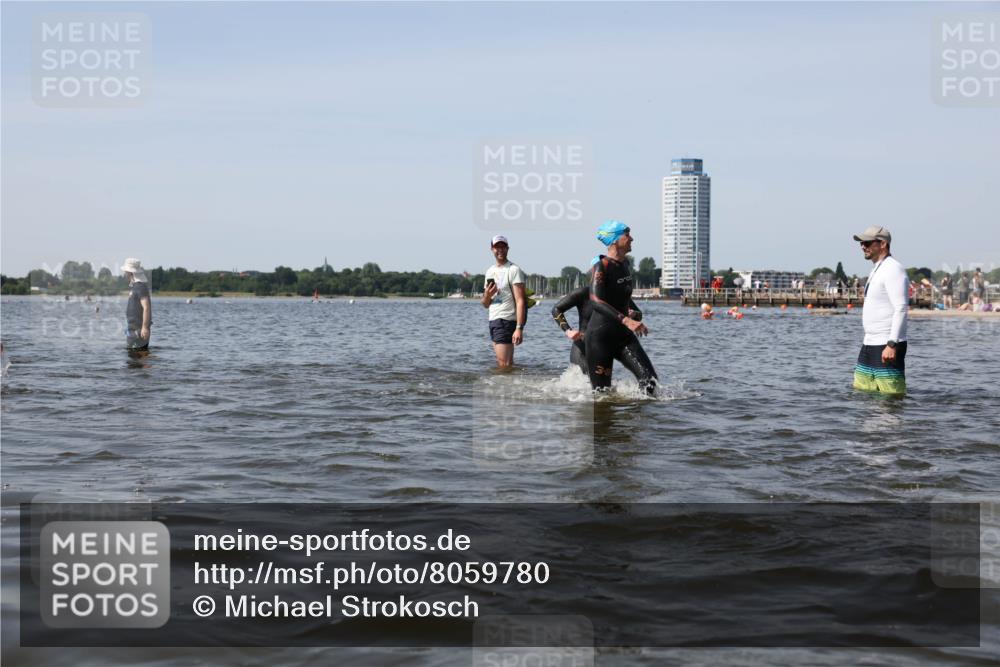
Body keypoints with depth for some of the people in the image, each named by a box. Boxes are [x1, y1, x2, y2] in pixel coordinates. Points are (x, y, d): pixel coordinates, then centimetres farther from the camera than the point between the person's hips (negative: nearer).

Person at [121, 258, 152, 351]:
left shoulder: (141, 286, -17)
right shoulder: (133, 285, 14)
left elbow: (146, 308, -24)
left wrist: (145, 327, -28)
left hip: (139, 328, -10)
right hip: (134, 327, 10)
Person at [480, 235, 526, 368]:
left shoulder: (513, 270, -7)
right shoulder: (490, 271, 16)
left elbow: (520, 301, -15)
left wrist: (519, 328, -24)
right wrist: (487, 296, -5)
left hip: (506, 321, -8)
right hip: (493, 321, 8)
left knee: (504, 364, -13)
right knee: (505, 363, 9)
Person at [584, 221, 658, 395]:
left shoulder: (624, 263, 8)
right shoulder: (601, 266, -15)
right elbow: (595, 301, -29)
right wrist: (626, 320, -38)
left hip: (622, 334, 7)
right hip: (600, 336, -7)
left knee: (649, 380, -10)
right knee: (602, 392, -3)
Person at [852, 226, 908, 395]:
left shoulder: (893, 270, -12)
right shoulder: (877, 270, 19)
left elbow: (901, 309, -20)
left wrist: (892, 344, -26)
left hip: (887, 346, -10)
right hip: (870, 344, 10)